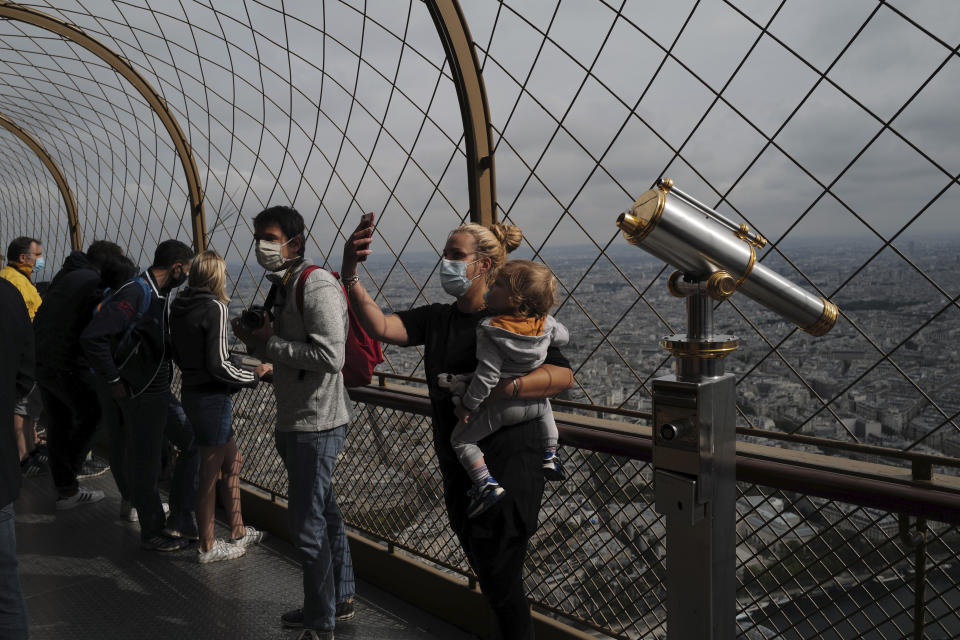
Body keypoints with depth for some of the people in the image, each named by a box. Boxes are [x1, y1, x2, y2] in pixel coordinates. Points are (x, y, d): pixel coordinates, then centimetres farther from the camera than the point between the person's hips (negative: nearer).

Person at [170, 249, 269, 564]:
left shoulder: (178, 307, 7)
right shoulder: (215, 308, -18)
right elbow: (218, 364, -21)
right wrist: (255, 375, -9)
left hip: (190, 392, 9)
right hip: (211, 397, -9)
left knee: (232, 460, 21)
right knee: (210, 474, 4)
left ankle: (238, 532, 31)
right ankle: (207, 547, 18)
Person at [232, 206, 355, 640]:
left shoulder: (318, 286, -18)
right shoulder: (282, 287, 13)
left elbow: (330, 356, -28)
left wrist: (270, 342, -18)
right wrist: (254, 340, 2)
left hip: (316, 424, -10)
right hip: (293, 421, 10)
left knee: (307, 525, -2)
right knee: (324, 512, 19)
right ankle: (340, 600, 35)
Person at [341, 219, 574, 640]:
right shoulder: (436, 319, 5)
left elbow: (564, 375, -19)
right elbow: (380, 327, -10)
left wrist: (501, 389, -30)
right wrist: (350, 276, -23)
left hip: (507, 466, -7)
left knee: (501, 578, 1)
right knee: (484, 570, 20)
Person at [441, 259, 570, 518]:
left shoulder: (490, 330, -25)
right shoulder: (546, 323, -9)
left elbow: (487, 375, -27)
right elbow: (563, 337, 13)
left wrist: (467, 404, -16)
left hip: (499, 408, -6)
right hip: (534, 402, 6)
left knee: (461, 439, 9)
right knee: (546, 408, 40)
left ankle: (486, 485, 0)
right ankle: (550, 458, 41)